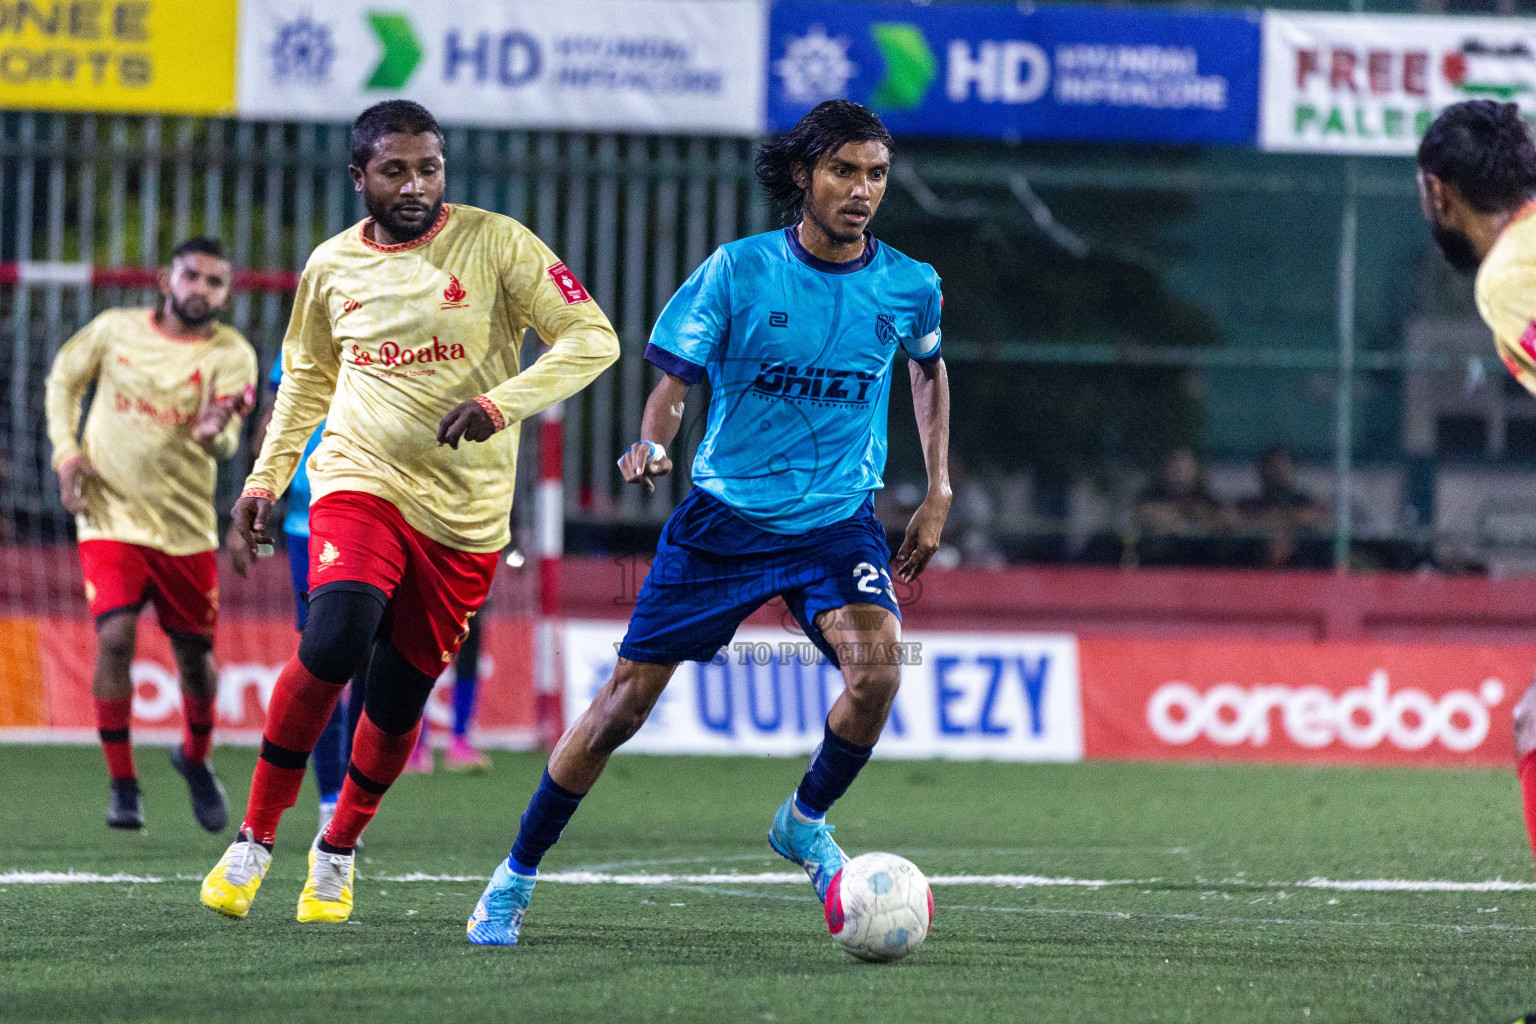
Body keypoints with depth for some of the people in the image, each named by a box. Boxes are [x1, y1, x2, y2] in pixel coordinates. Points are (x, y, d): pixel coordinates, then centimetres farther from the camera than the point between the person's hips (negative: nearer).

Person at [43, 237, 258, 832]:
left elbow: (226, 445, -23)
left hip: (185, 526, 1)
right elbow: (63, 378, 13)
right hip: (110, 515, -1)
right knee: (116, 637, -18)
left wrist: (213, 434, -47)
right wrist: (66, 452, 0)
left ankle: (196, 758, 40)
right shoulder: (115, 330, -4)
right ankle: (123, 786, -6)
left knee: (194, 654, 9)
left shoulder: (231, 354, -10)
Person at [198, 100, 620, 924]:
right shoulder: (332, 267, 5)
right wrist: (265, 479, 14)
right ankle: (254, 840, -12)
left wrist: (504, 401, -23)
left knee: (398, 701, 4)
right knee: (333, 644, -26)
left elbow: (592, 338, -9)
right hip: (360, 480, 0)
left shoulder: (496, 245, -5)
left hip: (464, 510, 0)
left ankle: (337, 851, 32)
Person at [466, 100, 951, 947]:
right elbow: (675, 379, -6)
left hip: (838, 520, 1)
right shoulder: (739, 271, -9)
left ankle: (805, 822, 3)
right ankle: (515, 877, 15)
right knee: (625, 701, -1)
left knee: (877, 665, -26)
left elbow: (928, 368, 20)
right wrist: (651, 444, -28)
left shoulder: (908, 287, -1)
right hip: (724, 516, -1)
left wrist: (937, 492, 16)